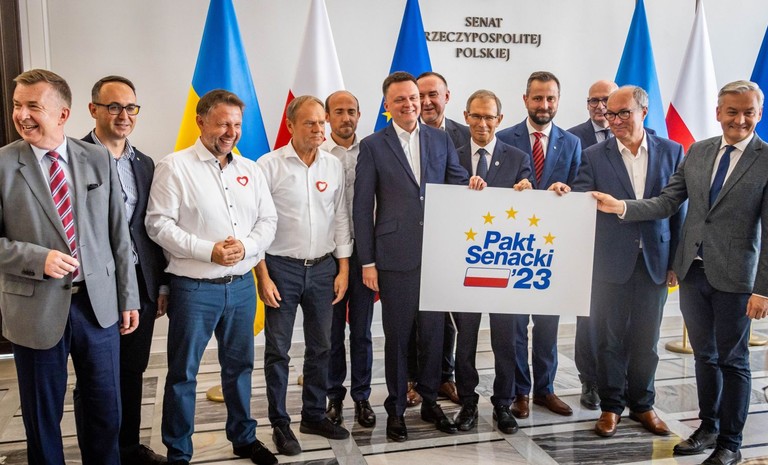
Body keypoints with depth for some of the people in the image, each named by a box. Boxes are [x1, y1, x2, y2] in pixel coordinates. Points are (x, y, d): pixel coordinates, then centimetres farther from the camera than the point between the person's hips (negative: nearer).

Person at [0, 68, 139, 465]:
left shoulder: (99, 159, 2)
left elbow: (119, 234, 5)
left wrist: (128, 298, 5)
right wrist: (38, 259, -20)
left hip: (99, 303, 2)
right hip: (36, 310, -2)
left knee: (106, 411, 14)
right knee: (42, 417, 14)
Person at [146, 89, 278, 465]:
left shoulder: (250, 169, 9)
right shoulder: (174, 167, -6)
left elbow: (268, 220, 8)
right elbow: (159, 223, -11)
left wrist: (246, 246, -12)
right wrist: (209, 251, -19)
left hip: (241, 285, 5)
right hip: (193, 288, -4)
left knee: (239, 366, 17)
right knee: (183, 373, 7)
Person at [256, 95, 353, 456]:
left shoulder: (334, 166, 5)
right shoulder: (269, 165, -7)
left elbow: (341, 218, 9)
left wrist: (343, 269, 5)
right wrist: (263, 276, -9)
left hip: (323, 267, 4)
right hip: (282, 267, -4)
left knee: (321, 346, 13)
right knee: (278, 349, 5)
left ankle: (314, 415, 29)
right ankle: (280, 424, 20)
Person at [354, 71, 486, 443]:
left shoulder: (440, 139, 8)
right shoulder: (373, 146, -1)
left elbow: (457, 182, 12)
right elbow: (362, 207, -3)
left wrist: (473, 185, -13)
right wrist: (367, 262, -6)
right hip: (396, 256, -3)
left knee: (433, 332, 12)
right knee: (397, 336, 8)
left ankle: (430, 402, 31)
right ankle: (396, 409, 24)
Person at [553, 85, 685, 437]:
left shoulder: (671, 152, 3)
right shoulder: (594, 156, -1)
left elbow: (679, 209, 4)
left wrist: (675, 261, 2)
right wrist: (564, 194, -28)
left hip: (654, 262, 1)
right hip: (611, 261, -1)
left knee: (646, 339, 13)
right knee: (610, 339, 8)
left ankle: (642, 404, 30)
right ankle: (611, 406, 24)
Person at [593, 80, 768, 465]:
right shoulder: (696, 152, 6)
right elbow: (666, 203, 4)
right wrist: (622, 207, -12)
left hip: (734, 275, -4)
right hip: (692, 270, 4)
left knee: (733, 360, 8)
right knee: (704, 355, 17)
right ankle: (708, 428, 34)